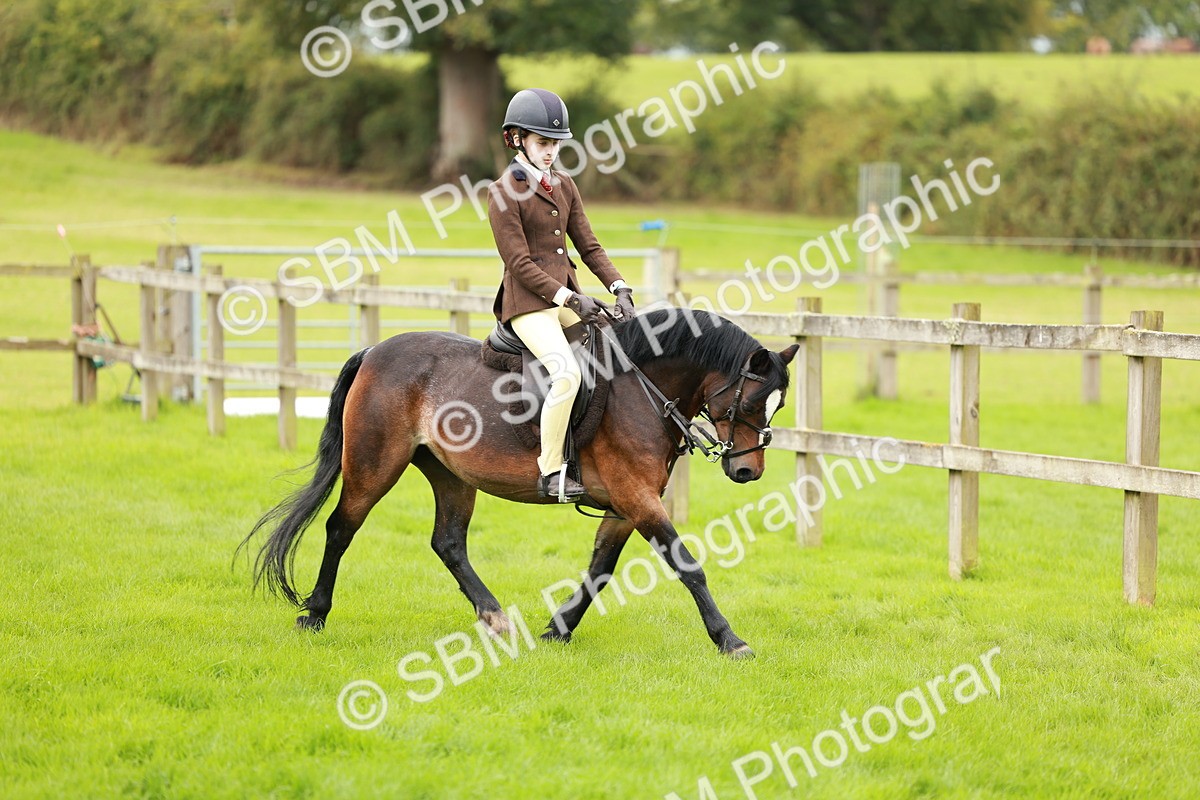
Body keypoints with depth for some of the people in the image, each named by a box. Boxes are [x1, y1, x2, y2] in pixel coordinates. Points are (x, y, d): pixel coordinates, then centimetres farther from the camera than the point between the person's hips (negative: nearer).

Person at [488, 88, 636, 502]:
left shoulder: (564, 186, 14)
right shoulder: (504, 193, -8)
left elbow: (588, 246, 13)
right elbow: (520, 264, -14)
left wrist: (620, 289, -3)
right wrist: (572, 300, -20)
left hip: (567, 294, 8)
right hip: (529, 301, -8)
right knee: (567, 372, -28)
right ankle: (550, 472, -20)